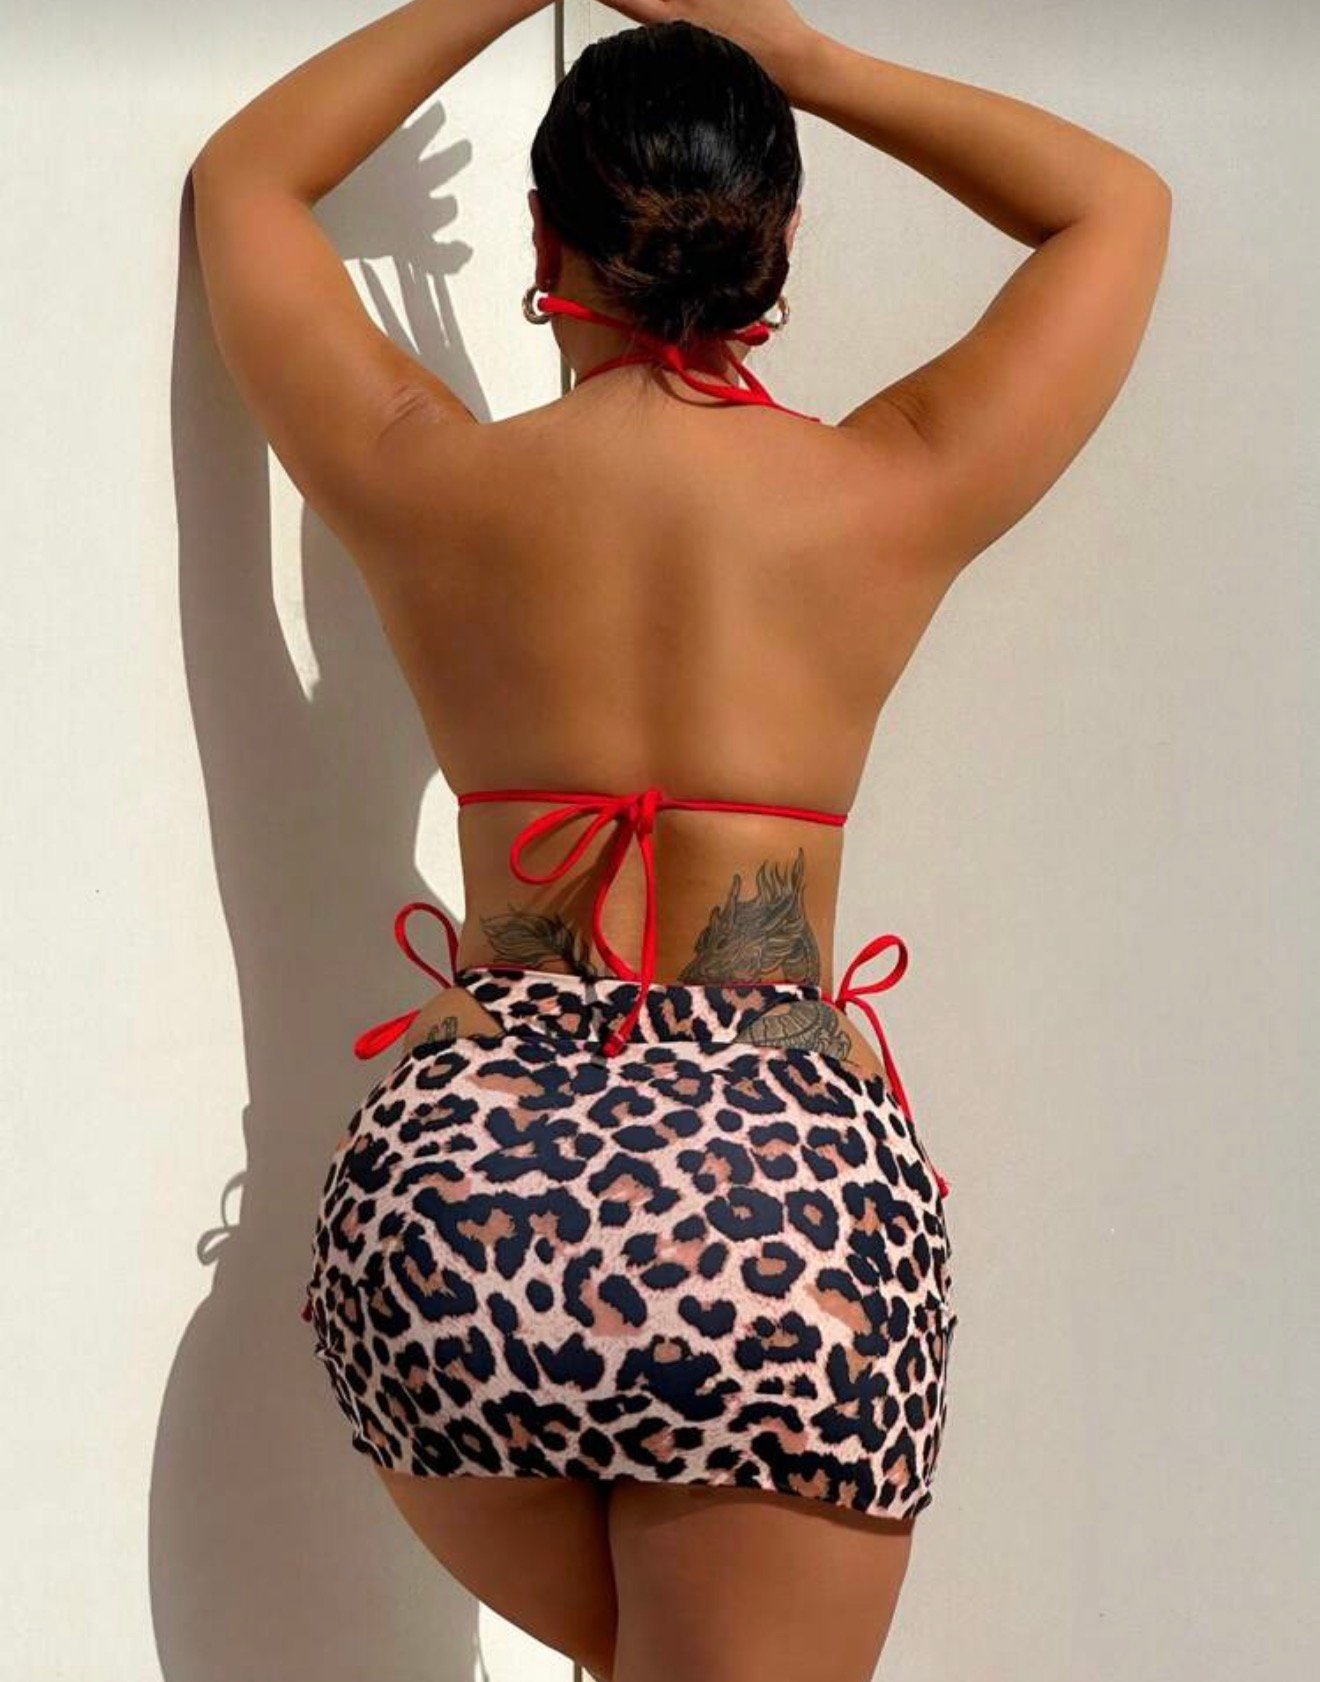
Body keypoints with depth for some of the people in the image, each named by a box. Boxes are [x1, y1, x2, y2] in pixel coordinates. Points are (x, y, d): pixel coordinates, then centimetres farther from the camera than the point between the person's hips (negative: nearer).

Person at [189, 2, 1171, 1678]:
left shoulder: (430, 486, 1)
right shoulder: (892, 501, 0)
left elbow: (244, 178, 20)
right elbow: (1118, 204, 18)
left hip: (452, 1190, 2)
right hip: (790, 1190, -1)